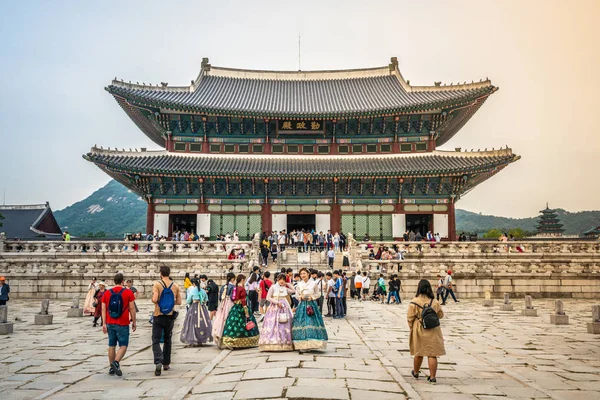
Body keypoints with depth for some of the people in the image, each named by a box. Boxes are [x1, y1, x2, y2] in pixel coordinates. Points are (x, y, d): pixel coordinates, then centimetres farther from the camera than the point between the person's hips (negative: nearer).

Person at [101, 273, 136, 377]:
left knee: (111, 345, 14)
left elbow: (103, 309, 3)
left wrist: (104, 323, 5)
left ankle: (111, 368, 19)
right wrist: (134, 322, 2)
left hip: (110, 324, 4)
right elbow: (132, 308, -6)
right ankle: (116, 362, -20)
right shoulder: (128, 292, -5)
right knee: (123, 346, 1)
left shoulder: (106, 293, 5)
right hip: (123, 324, -4)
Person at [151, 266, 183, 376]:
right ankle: (166, 364, 23)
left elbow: (154, 299, -20)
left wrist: (154, 301, 1)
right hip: (170, 316, 3)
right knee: (167, 340, 17)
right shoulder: (175, 286, 1)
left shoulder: (157, 284, -10)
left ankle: (158, 362, -22)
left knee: (156, 341, -1)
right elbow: (179, 302, 4)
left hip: (159, 316, -3)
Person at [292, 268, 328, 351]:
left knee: (312, 322, -7)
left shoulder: (313, 283, 2)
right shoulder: (299, 284, 6)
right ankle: (302, 345, 0)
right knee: (302, 323, -5)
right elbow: (296, 295, 12)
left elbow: (318, 294, 9)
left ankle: (311, 344, -1)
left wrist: (312, 297, -8)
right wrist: (300, 297, -8)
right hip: (302, 305, 1)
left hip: (312, 304, -1)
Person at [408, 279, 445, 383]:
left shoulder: (414, 302, -13)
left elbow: (410, 317, -8)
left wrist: (412, 328, 8)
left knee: (418, 352, 16)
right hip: (433, 331, 0)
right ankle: (432, 377, 7)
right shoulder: (435, 302, -6)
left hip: (419, 331, 0)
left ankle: (415, 372, 34)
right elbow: (441, 315, 7)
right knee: (432, 354, 5)